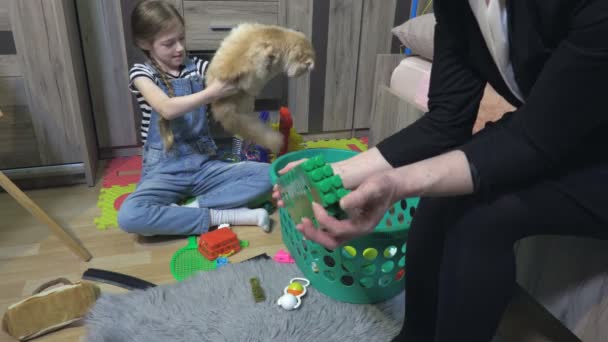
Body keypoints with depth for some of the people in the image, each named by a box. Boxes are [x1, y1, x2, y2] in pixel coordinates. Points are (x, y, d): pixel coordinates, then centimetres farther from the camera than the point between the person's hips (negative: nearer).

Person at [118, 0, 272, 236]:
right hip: (164, 171, -2)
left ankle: (195, 207, -17)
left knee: (268, 175, -18)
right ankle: (218, 216, -21)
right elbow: (168, 109, -21)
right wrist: (213, 92, -30)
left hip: (204, 165, 3)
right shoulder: (142, 73, -3)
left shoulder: (197, 67, 7)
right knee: (129, 216, -33)